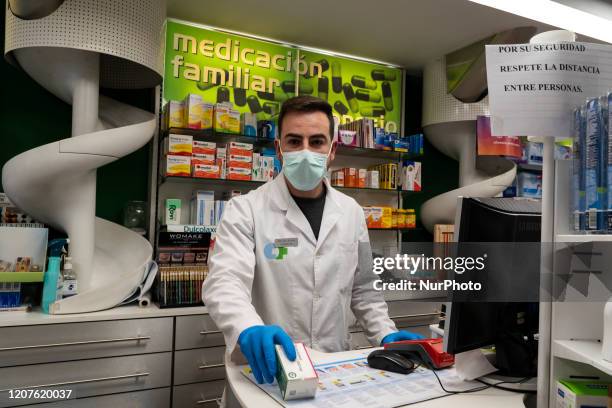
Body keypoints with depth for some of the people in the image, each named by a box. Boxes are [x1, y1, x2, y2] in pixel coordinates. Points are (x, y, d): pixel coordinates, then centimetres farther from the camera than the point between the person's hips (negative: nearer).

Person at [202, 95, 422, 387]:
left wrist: (386, 334, 2)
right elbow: (225, 281, -20)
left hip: (334, 369, 4)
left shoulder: (351, 212, 6)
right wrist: (249, 329, -38)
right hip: (267, 371, -3)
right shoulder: (245, 210, -6)